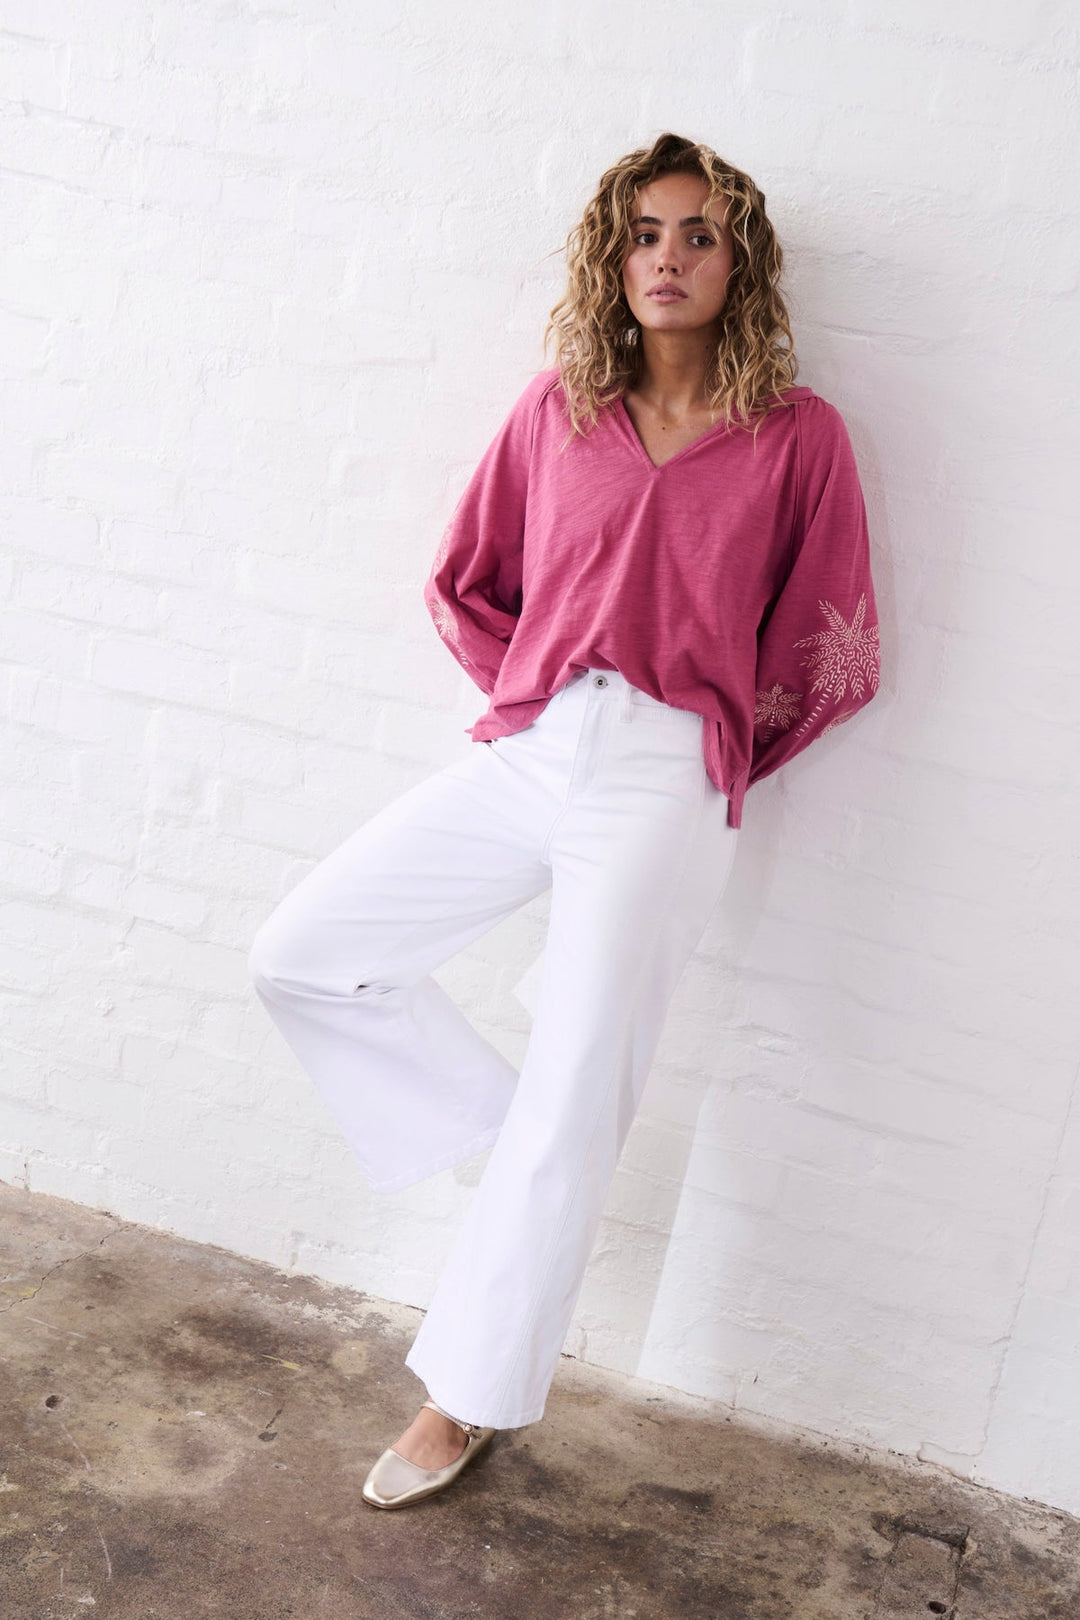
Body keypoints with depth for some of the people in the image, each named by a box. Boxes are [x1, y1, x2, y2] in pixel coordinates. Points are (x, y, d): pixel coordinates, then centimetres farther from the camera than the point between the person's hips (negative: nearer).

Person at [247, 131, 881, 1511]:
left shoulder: (795, 434, 2)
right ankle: (500, 1130, 18)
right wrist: (536, 691, 10)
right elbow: (463, 584, 19)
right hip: (522, 756, 4)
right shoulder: (557, 406, 10)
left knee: (573, 1107, -2)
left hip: (665, 787, -4)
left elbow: (830, 656, 6)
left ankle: (472, 1397, 16)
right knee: (299, 957, 1)